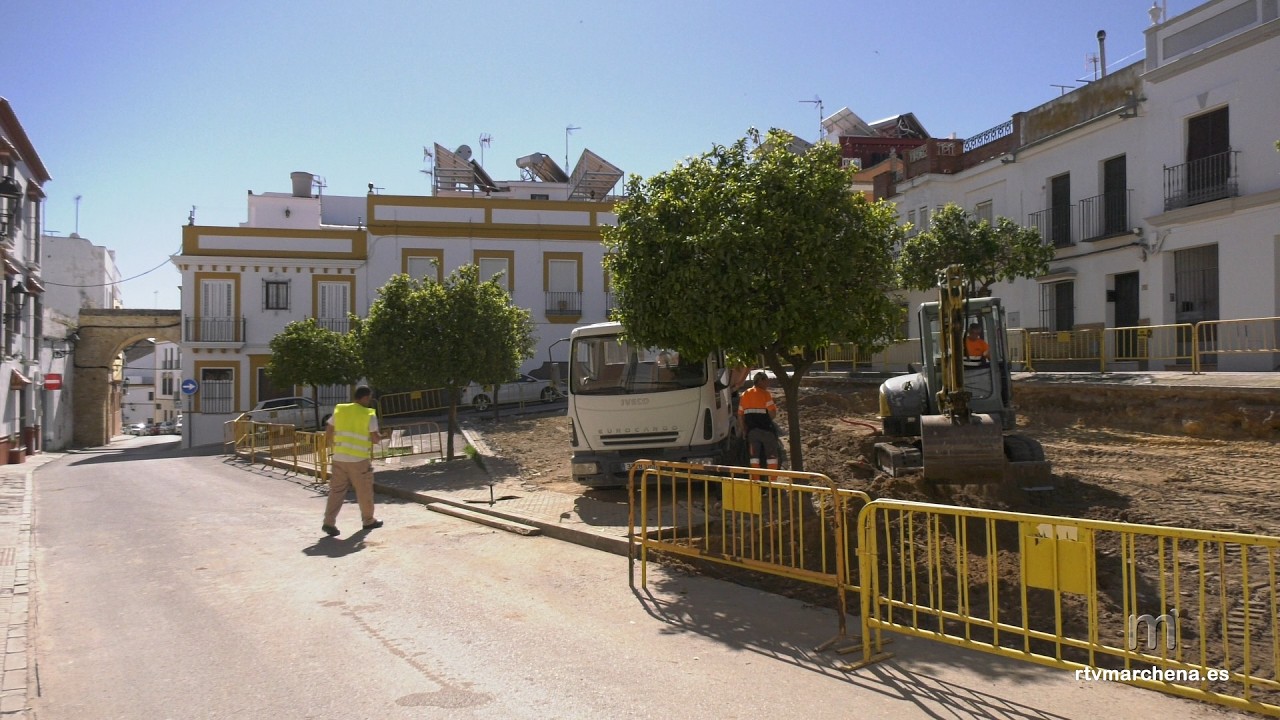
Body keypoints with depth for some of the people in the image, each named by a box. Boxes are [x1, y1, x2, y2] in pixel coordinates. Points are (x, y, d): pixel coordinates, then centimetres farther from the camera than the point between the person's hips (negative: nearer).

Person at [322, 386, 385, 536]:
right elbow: (375, 438, -6)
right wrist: (381, 436, 16)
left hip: (339, 457, 4)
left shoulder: (339, 410, 5)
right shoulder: (369, 415, -7)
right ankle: (368, 521, 23)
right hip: (359, 459, -4)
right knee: (364, 491, 11)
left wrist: (330, 445, 27)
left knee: (336, 490, 8)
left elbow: (328, 431, 11)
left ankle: (329, 522, -1)